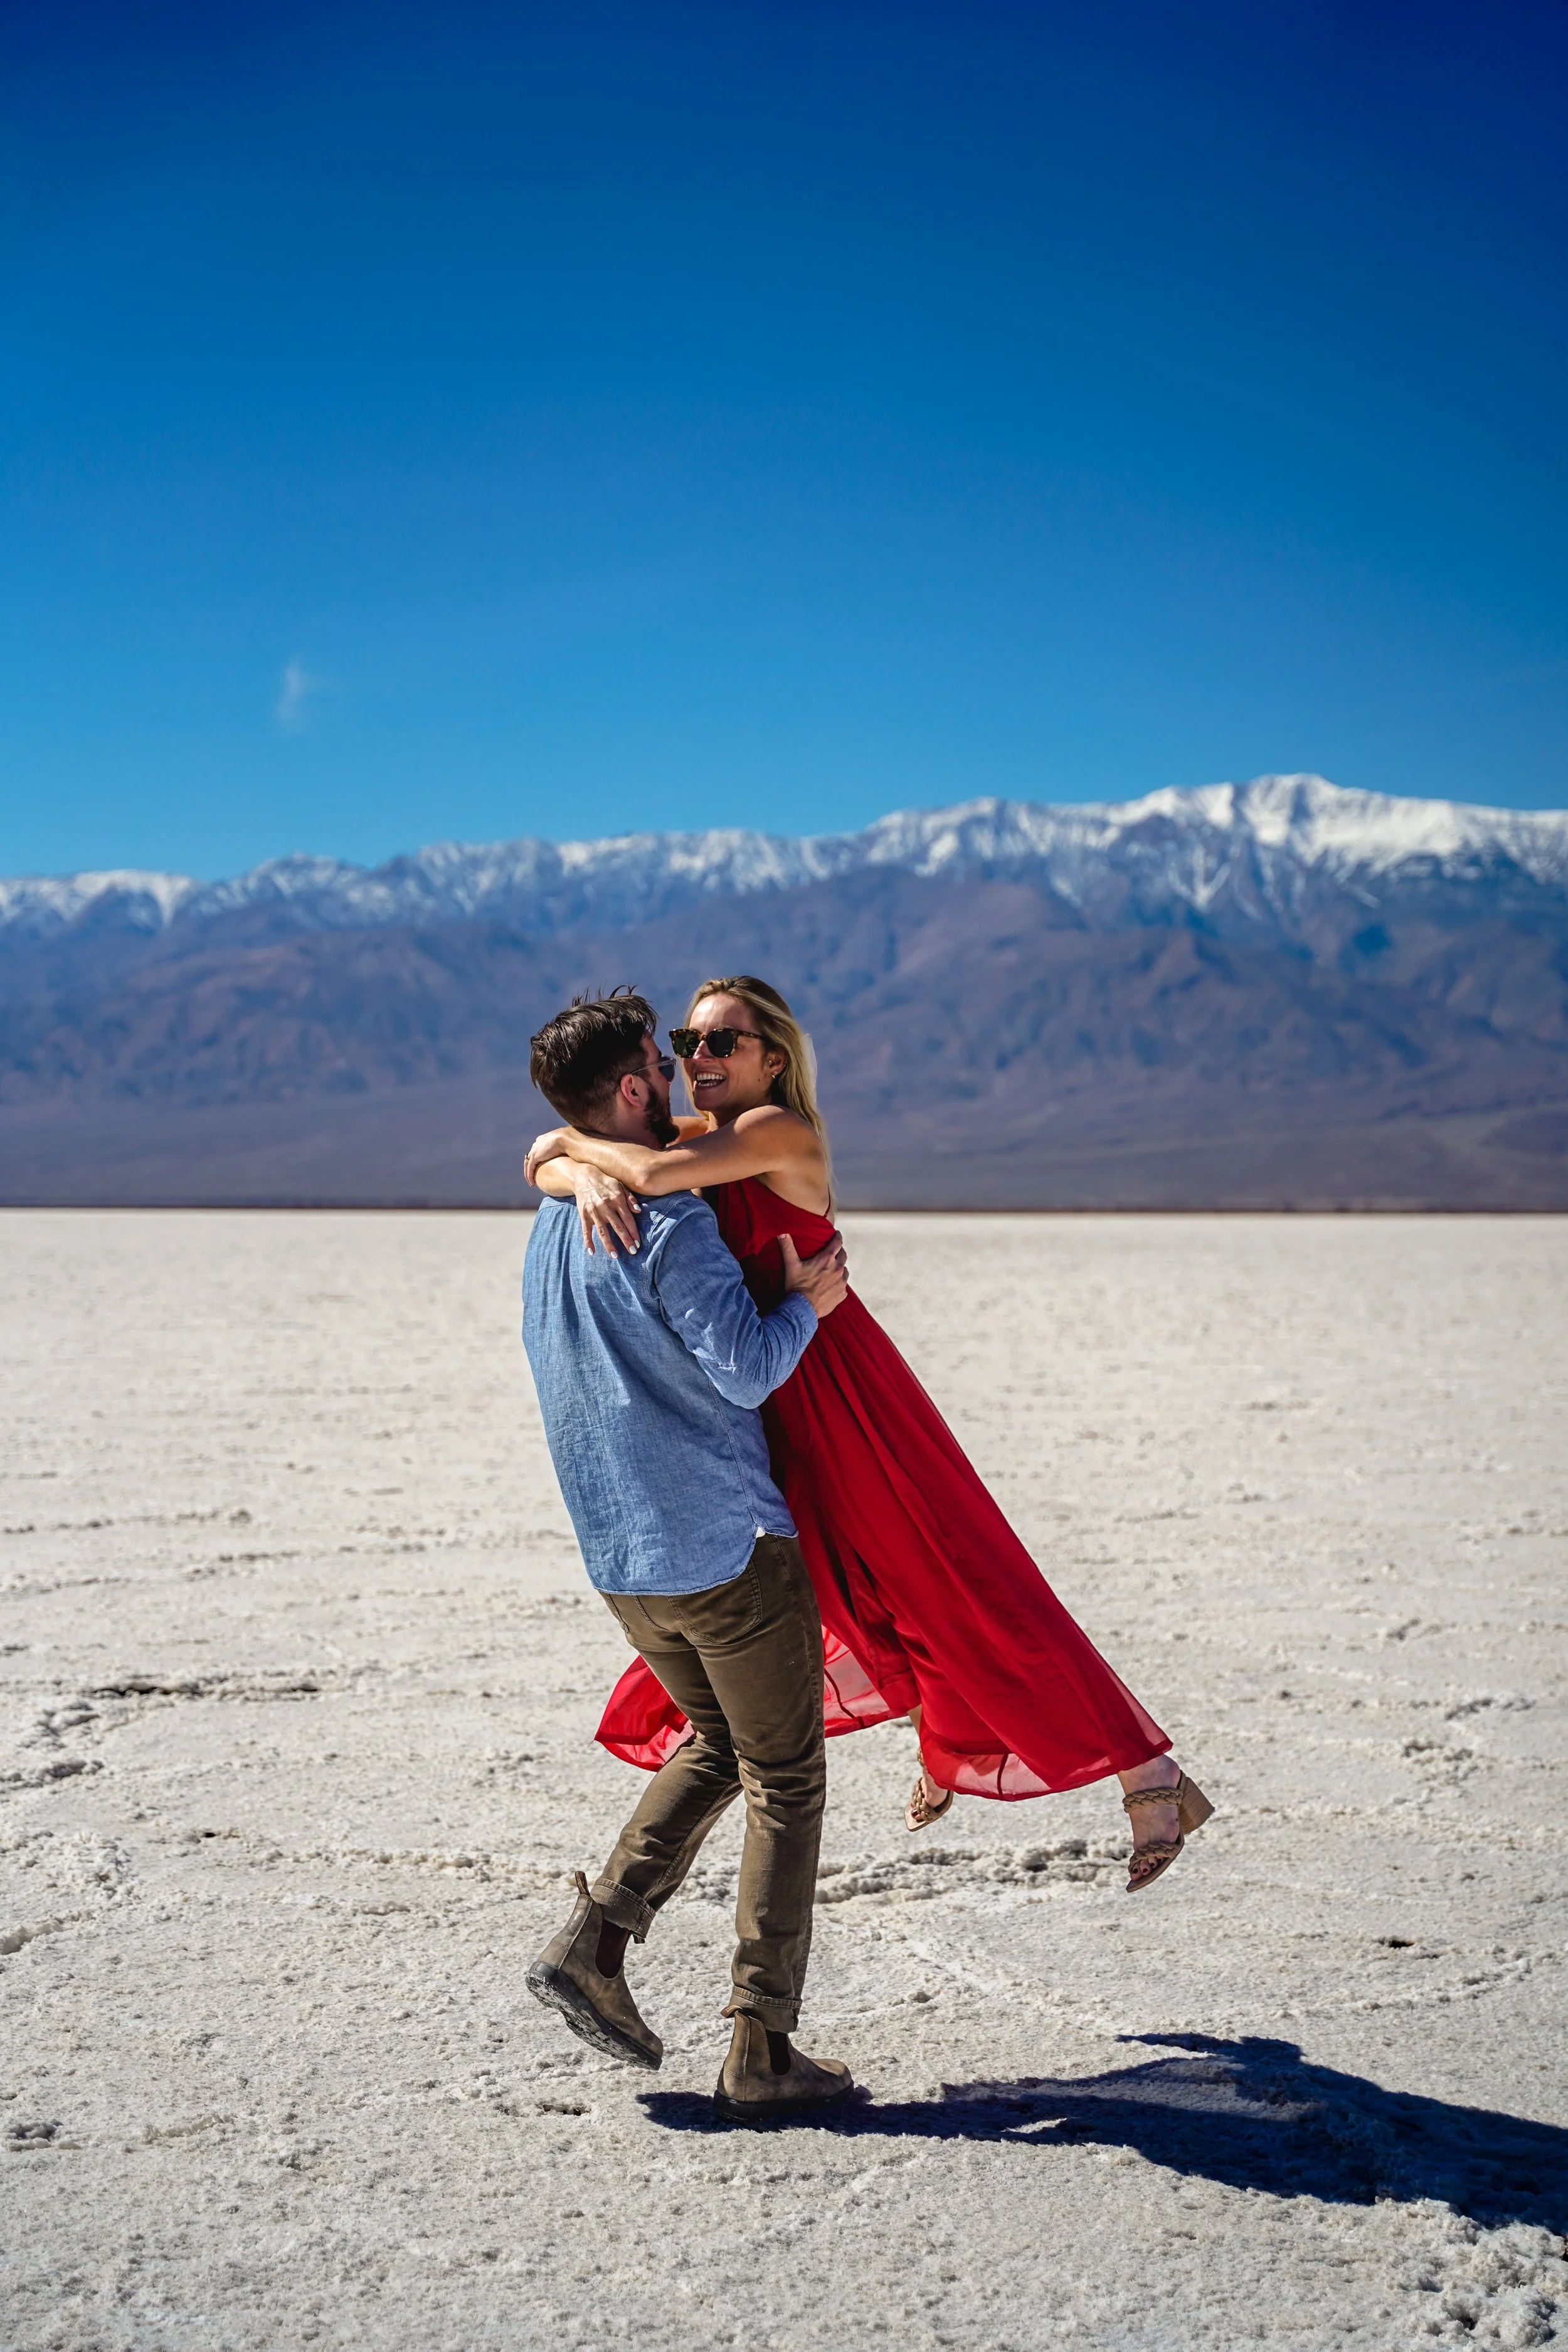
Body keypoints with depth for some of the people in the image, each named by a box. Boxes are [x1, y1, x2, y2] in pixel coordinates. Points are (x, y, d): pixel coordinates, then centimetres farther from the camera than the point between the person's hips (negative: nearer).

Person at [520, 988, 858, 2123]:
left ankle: (594, 1941, 10)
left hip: (621, 1556, 8)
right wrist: (805, 1303, -6)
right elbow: (746, 1371, -22)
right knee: (785, 1783, 4)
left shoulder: (551, 1224, 11)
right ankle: (762, 2052, 4)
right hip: (727, 1543, -8)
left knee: (716, 1745, 24)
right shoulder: (668, 1221, -16)